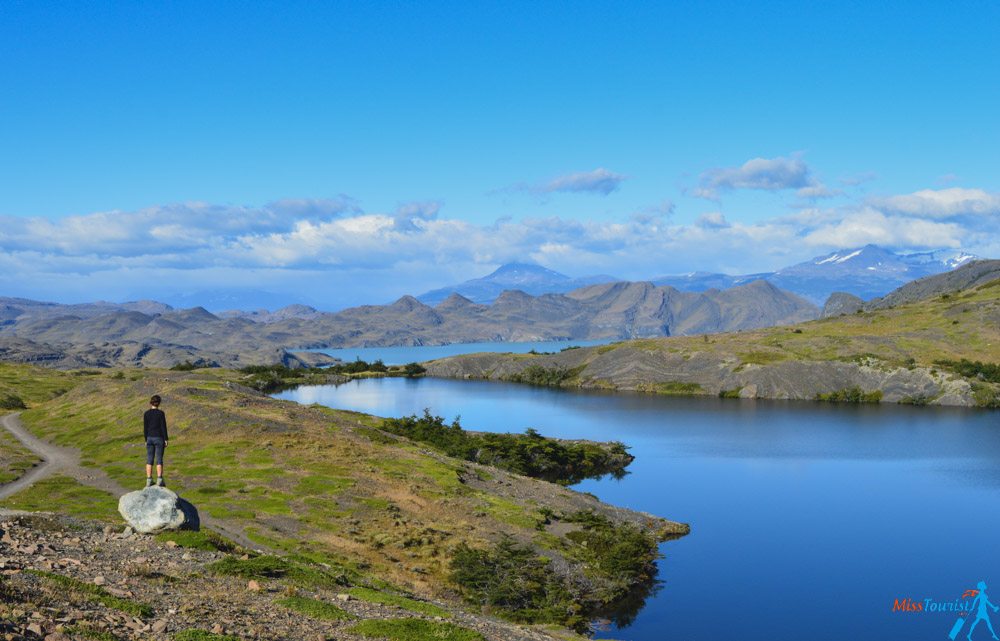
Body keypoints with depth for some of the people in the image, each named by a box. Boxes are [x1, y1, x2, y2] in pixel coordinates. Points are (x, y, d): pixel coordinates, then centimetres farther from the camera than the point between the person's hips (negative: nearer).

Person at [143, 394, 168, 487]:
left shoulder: (146, 413, -1)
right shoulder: (161, 413, -10)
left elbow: (145, 428, 1)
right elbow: (163, 427, -10)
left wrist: (146, 440, 10)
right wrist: (166, 439, -4)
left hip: (150, 438, 3)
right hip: (159, 438, -3)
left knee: (149, 460, 7)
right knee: (159, 460, 0)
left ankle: (149, 481, 5)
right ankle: (159, 480, -5)